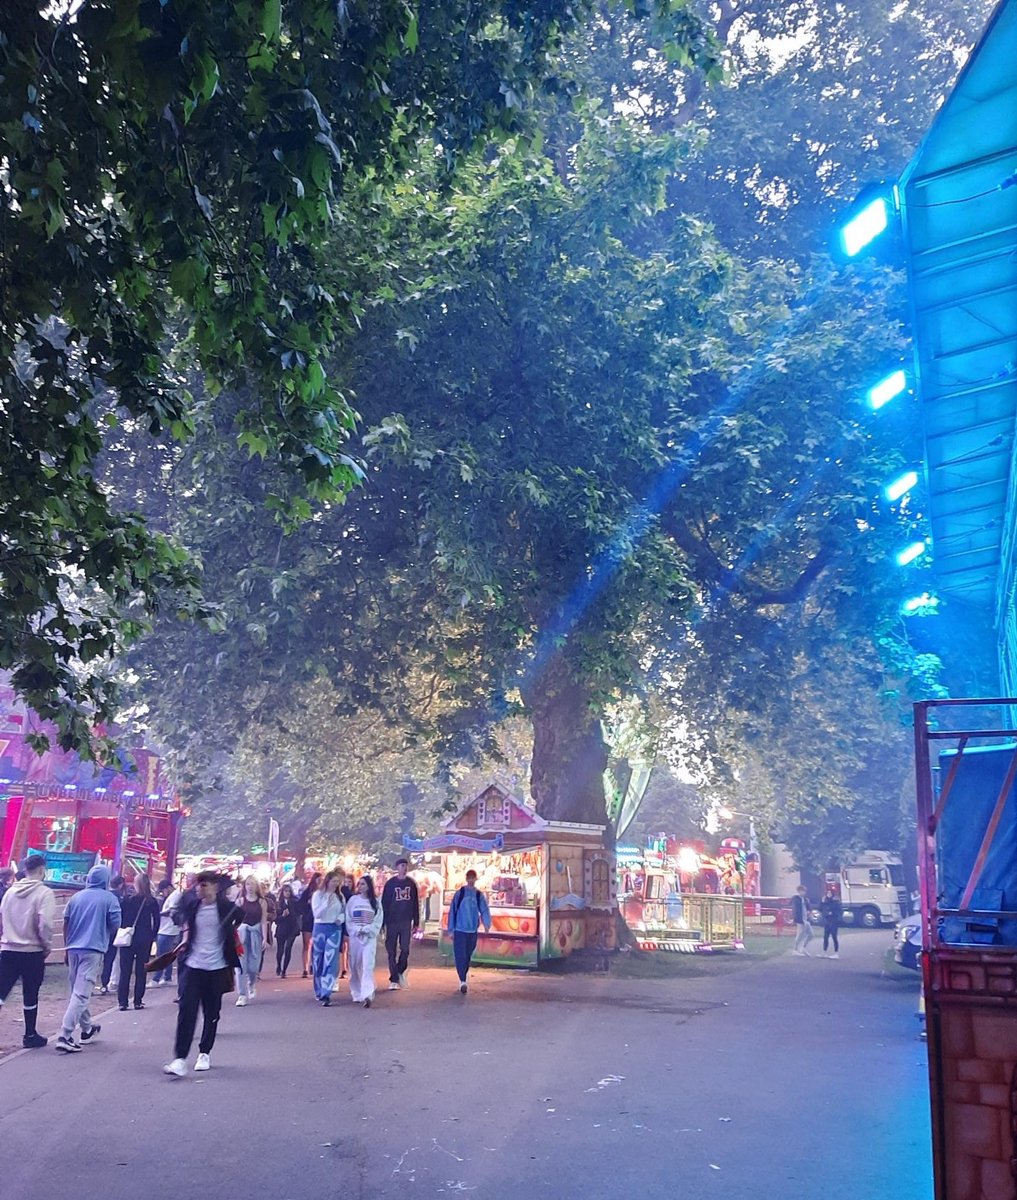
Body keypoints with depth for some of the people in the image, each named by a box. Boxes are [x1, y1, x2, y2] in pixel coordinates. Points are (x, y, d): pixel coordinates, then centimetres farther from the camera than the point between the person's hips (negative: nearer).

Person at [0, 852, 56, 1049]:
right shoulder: (44, 893, -11)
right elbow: (45, 924, -19)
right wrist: (47, 945, -3)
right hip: (33, 951, -4)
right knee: (30, 996, 9)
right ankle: (30, 1036, 20)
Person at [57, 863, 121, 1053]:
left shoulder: (76, 897, 11)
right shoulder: (110, 899, -2)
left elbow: (66, 923, 11)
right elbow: (115, 924, -5)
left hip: (74, 948, 6)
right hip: (94, 950, -6)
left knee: (78, 990, 19)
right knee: (81, 994, -7)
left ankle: (87, 1028, 34)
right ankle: (65, 1036, -15)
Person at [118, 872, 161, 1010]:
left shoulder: (126, 900, -5)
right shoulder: (152, 902, -3)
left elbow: (120, 918, -2)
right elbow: (156, 921, -1)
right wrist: (152, 936, 9)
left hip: (127, 938, 0)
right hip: (145, 939, 0)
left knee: (125, 971, 6)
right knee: (141, 971, 9)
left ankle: (123, 1002, 4)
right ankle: (138, 1001, 10)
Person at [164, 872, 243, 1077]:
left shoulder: (226, 907, -9)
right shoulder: (192, 905, -2)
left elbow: (241, 916, 13)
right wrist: (186, 937, 13)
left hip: (217, 967, -1)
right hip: (194, 964, 1)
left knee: (212, 1013, 9)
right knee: (187, 1010, -8)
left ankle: (205, 1053, 26)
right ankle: (180, 1059, -6)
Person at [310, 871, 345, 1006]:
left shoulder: (340, 897, 10)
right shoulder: (318, 895, -1)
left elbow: (344, 912, 16)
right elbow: (317, 913, -8)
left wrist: (341, 918, -6)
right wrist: (327, 902, -19)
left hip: (335, 929, 1)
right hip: (320, 928, -1)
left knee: (330, 961, -11)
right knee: (318, 961, 8)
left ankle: (326, 993, -15)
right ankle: (319, 992, 25)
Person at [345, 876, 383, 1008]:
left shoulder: (375, 902, 3)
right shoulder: (353, 899, 5)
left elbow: (378, 921, 1)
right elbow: (348, 919, 3)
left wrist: (365, 930, -12)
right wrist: (357, 930, -10)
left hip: (370, 937, -2)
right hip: (355, 936, 2)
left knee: (368, 966, -13)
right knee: (355, 967, 5)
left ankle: (367, 995, -20)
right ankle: (356, 994, 17)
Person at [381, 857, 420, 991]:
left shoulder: (411, 883, 7)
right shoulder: (390, 884, -1)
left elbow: (415, 904, 10)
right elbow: (384, 903, -2)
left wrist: (416, 922, 6)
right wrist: (384, 923, -8)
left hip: (406, 922, 2)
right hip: (392, 922, -2)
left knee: (405, 949, -1)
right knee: (392, 952, 1)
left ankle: (400, 971, 22)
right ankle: (394, 980, 7)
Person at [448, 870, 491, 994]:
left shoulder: (479, 895, 5)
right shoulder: (460, 893, -2)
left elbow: (484, 910, -2)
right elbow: (452, 911, 0)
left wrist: (487, 924, -21)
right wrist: (451, 929, -1)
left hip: (472, 931, 3)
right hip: (460, 930, -3)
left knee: (468, 957, 10)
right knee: (461, 956, -11)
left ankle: (462, 980, 24)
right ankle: (462, 981, -15)